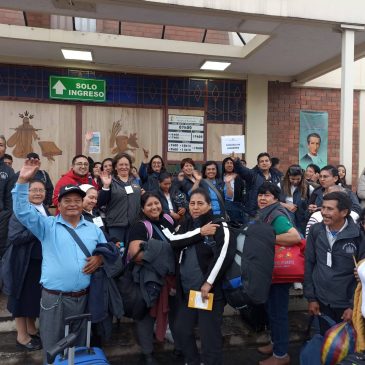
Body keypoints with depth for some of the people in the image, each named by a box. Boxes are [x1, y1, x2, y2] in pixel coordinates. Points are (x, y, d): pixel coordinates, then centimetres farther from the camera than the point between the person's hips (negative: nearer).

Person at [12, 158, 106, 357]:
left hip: (83, 297, 3)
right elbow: (22, 211, -10)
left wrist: (100, 258, -7)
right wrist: (23, 180, -21)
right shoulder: (47, 225, 1)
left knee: (79, 346, 19)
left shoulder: (93, 229, 9)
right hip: (54, 298, -2)